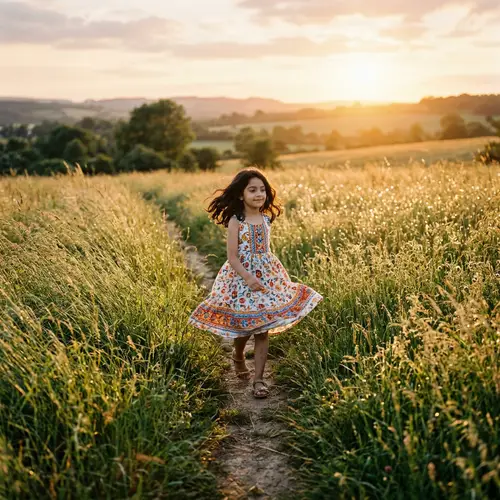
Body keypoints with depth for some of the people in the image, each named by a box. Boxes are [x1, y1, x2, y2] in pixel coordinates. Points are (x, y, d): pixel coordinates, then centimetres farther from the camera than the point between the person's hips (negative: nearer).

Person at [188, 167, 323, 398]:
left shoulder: (266, 218, 5)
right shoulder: (236, 221, -10)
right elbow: (232, 257, -14)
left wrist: (274, 274, 17)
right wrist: (248, 278, -24)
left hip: (266, 275, 4)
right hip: (241, 277, -4)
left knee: (263, 328, 0)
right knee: (244, 326, 6)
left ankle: (259, 378, 6)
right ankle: (238, 356, 40)